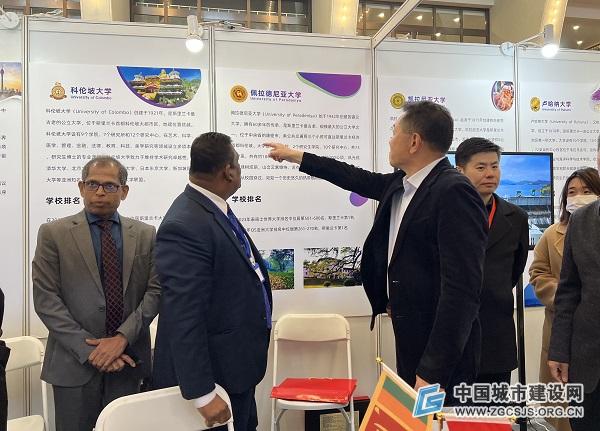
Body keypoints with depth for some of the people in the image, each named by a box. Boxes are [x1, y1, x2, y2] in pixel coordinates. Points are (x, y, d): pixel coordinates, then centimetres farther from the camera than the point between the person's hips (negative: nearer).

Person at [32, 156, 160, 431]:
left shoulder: (145, 235, 5)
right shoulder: (53, 233, -1)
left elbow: (155, 291, 0)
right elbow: (45, 300, -6)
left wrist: (123, 337, -12)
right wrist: (89, 349, -12)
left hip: (128, 359, 2)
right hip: (74, 362, -1)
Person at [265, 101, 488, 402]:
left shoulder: (454, 192, -21)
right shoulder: (401, 184, 5)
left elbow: (462, 290, -25)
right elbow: (360, 180, 24)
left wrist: (433, 372, -26)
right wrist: (295, 156, 31)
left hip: (440, 353, -8)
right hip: (409, 342, 8)